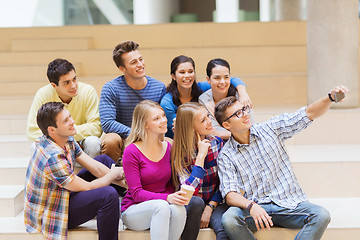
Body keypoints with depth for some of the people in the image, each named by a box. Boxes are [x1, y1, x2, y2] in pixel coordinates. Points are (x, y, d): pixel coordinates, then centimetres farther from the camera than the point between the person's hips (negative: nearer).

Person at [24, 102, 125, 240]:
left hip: (61, 195, 10)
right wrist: (114, 174, -9)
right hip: (48, 216, -10)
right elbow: (87, 188, -24)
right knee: (108, 194, -29)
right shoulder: (53, 158, -31)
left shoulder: (68, 141, -3)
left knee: (104, 159, 9)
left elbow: (96, 168, 2)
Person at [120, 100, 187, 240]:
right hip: (133, 210, -4)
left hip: (163, 205, 4)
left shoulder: (168, 147, 7)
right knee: (161, 206, -35)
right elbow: (136, 193, -14)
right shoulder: (131, 152, -10)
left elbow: (170, 185, 12)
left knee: (179, 208, -30)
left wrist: (176, 197, -12)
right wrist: (167, 198, -29)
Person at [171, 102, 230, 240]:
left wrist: (210, 207, -12)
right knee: (195, 201, -37)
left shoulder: (217, 143, 2)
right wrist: (201, 155, -18)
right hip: (192, 207, 0)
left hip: (215, 203, 0)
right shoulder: (179, 153, -8)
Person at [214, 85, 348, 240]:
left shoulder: (270, 129, 6)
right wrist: (250, 206, -29)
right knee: (229, 219, -33)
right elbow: (230, 194, -8)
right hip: (257, 208, -1)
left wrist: (331, 97, -14)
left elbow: (308, 114, 5)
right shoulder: (226, 156, 1)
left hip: (290, 203, 2)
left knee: (322, 216, -27)